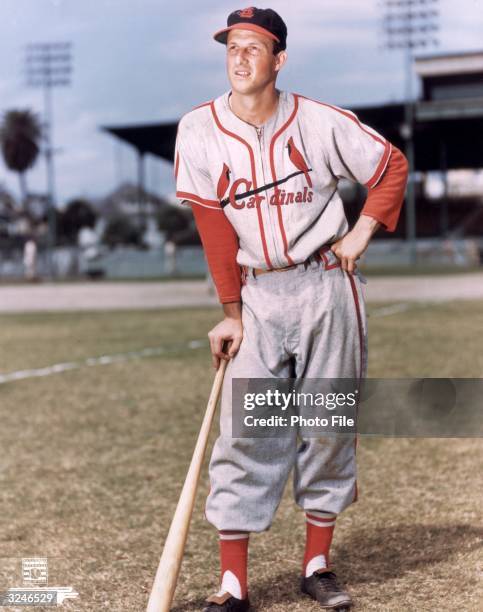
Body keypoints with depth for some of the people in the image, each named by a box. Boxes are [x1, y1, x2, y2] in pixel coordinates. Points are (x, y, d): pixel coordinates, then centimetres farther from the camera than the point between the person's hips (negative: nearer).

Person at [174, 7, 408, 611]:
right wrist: (231, 313, -4)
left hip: (327, 288, 0)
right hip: (256, 294, 0)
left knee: (329, 426, 5)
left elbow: (392, 165, 7)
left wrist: (362, 232, -5)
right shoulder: (199, 130, -4)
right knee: (244, 432, -5)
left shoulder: (320, 123, -6)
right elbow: (214, 226, -3)